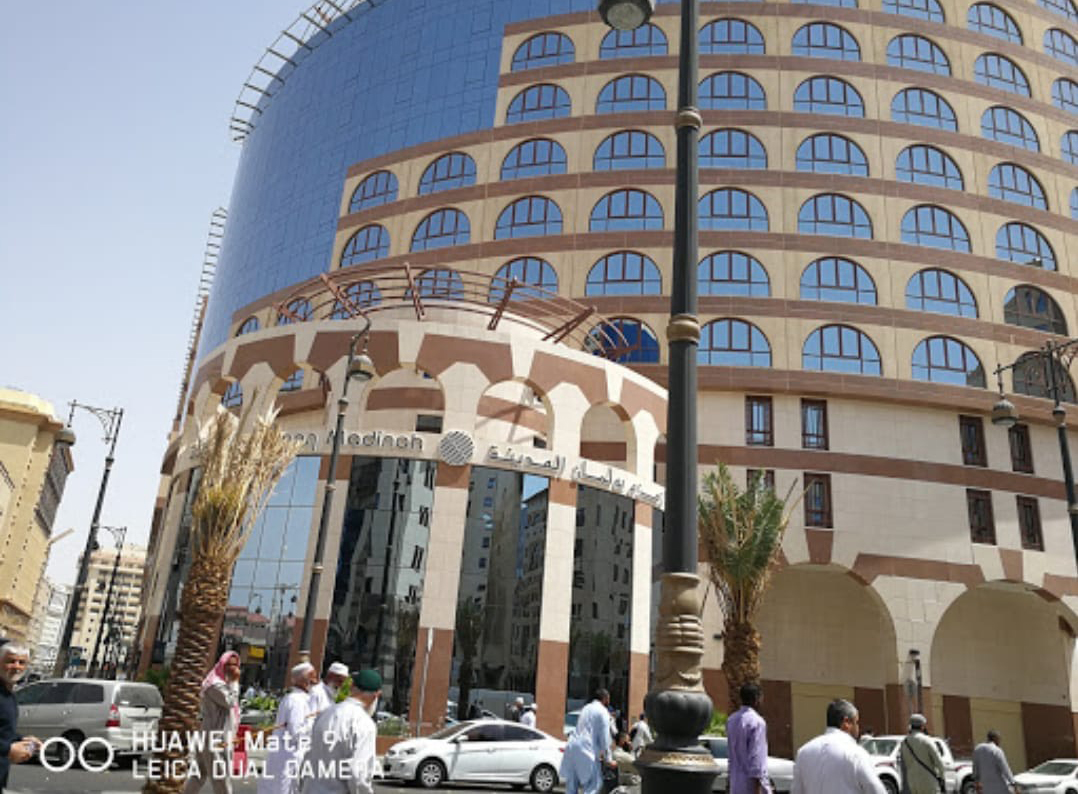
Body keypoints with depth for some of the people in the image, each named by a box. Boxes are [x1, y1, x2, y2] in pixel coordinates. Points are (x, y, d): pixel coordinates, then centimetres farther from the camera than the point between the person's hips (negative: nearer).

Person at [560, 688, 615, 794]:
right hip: (586, 750, -8)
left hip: (572, 747, 8)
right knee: (594, 784, -4)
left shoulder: (586, 708, 24)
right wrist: (608, 758, 2)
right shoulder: (602, 712, 0)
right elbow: (604, 736, -4)